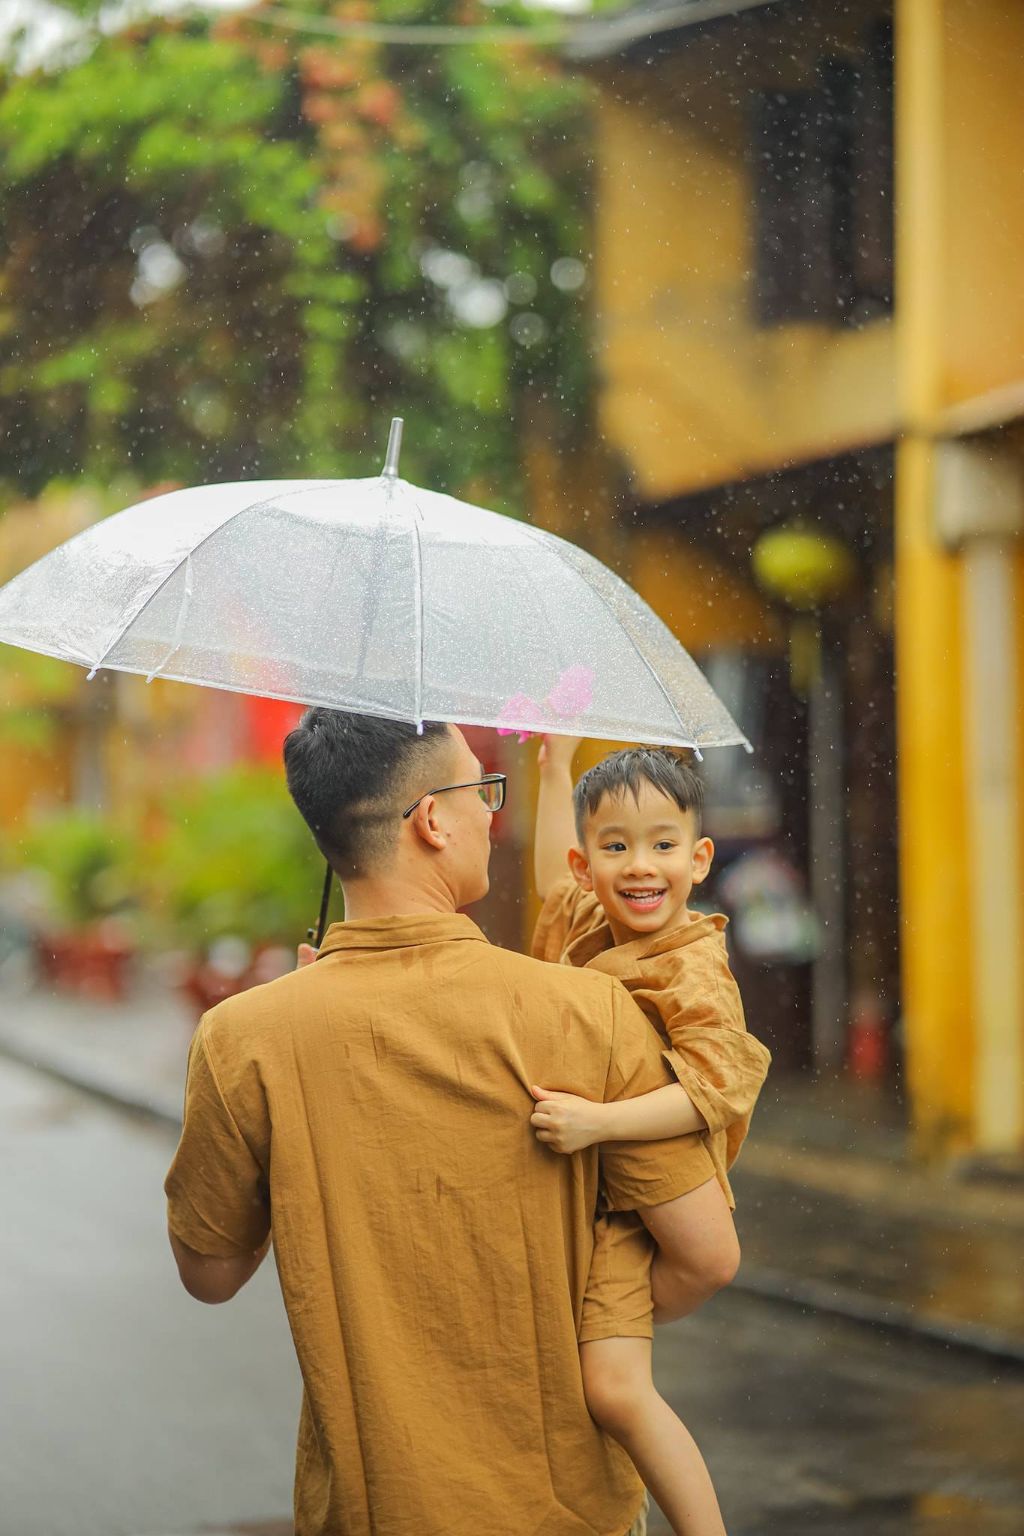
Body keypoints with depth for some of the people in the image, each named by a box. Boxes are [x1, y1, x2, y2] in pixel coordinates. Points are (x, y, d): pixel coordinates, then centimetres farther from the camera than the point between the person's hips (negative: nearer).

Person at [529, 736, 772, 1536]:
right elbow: (554, 875, 32)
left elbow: (712, 1087, -29)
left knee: (615, 1386, -21)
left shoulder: (693, 970, -17)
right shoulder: (582, 926, 9)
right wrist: (556, 768, 32)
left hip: (632, 1203, -9)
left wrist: (598, 1122, -39)